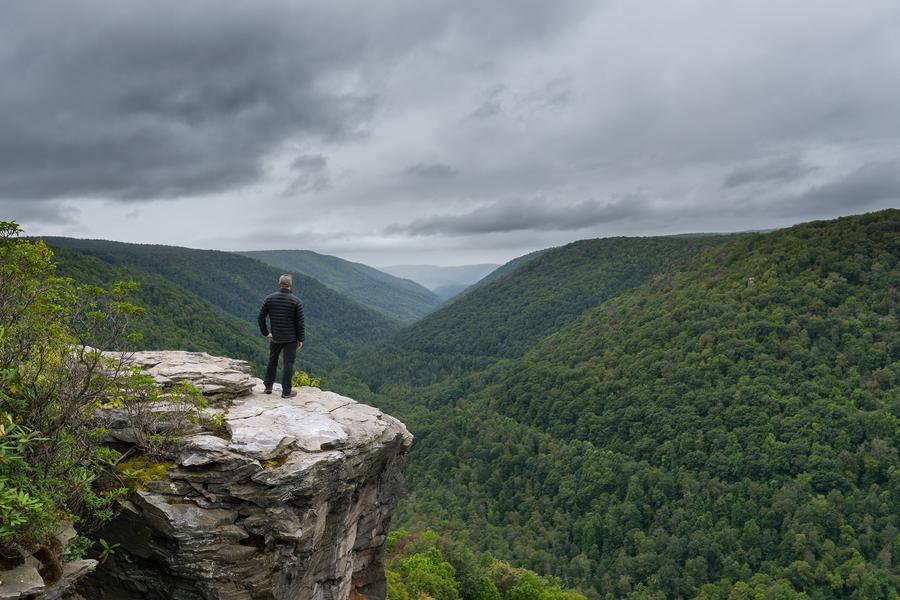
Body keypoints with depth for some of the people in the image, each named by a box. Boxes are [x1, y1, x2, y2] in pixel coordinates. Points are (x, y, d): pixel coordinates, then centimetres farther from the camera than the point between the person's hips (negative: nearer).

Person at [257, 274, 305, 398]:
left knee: (272, 361, 20)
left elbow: (261, 317, -1)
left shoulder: (269, 299, -3)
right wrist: (300, 339, 0)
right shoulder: (296, 302, -11)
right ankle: (286, 391, 7)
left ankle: (268, 386, 25)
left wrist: (265, 332, 9)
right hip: (291, 338, -3)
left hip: (275, 337, 3)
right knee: (288, 363, 3)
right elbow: (299, 322, -9)